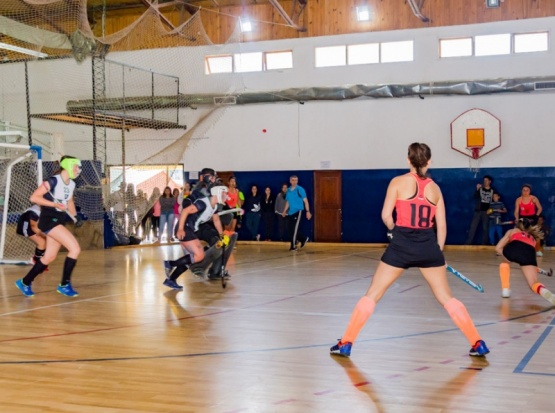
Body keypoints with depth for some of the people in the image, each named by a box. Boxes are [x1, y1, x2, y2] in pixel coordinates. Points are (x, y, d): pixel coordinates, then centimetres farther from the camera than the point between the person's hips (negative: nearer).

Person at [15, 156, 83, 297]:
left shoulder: (72, 184, 9)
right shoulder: (53, 181, -15)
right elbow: (34, 197, -17)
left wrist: (75, 217, 10)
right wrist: (55, 204, -23)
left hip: (60, 221, 9)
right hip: (49, 220, -9)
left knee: (50, 257, 12)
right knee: (75, 249, -17)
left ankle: (25, 282, 28)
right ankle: (64, 285, -6)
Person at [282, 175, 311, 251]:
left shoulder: (300, 189, -7)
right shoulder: (288, 190, 11)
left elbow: (305, 201, -9)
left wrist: (308, 211, -14)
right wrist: (285, 211, 14)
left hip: (298, 211, -7)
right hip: (290, 212, 7)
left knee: (294, 229, -9)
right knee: (290, 229, 7)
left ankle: (293, 246, -1)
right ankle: (304, 239, 25)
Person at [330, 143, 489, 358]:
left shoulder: (398, 182, -1)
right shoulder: (435, 187, 9)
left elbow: (386, 215, -4)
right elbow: (441, 225, 10)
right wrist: (439, 251, 21)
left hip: (401, 244, -3)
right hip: (429, 245, 3)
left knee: (372, 295, 6)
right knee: (446, 298, 13)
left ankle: (346, 343, 7)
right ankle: (477, 343, 13)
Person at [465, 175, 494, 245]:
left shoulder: (492, 191, 6)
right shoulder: (480, 189, 6)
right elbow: (475, 197, -7)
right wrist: (477, 189, -21)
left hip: (486, 212, 0)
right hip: (478, 210, 0)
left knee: (485, 228, 4)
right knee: (473, 226, -7)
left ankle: (484, 244, 9)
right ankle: (468, 243, -9)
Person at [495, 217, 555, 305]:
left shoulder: (512, 231, 35)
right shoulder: (532, 237, 42)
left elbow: (498, 248, 25)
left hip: (513, 248, -1)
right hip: (529, 253, 1)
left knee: (504, 263, 35)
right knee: (534, 284, 3)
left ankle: (505, 290, 21)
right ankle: (545, 292, -32)